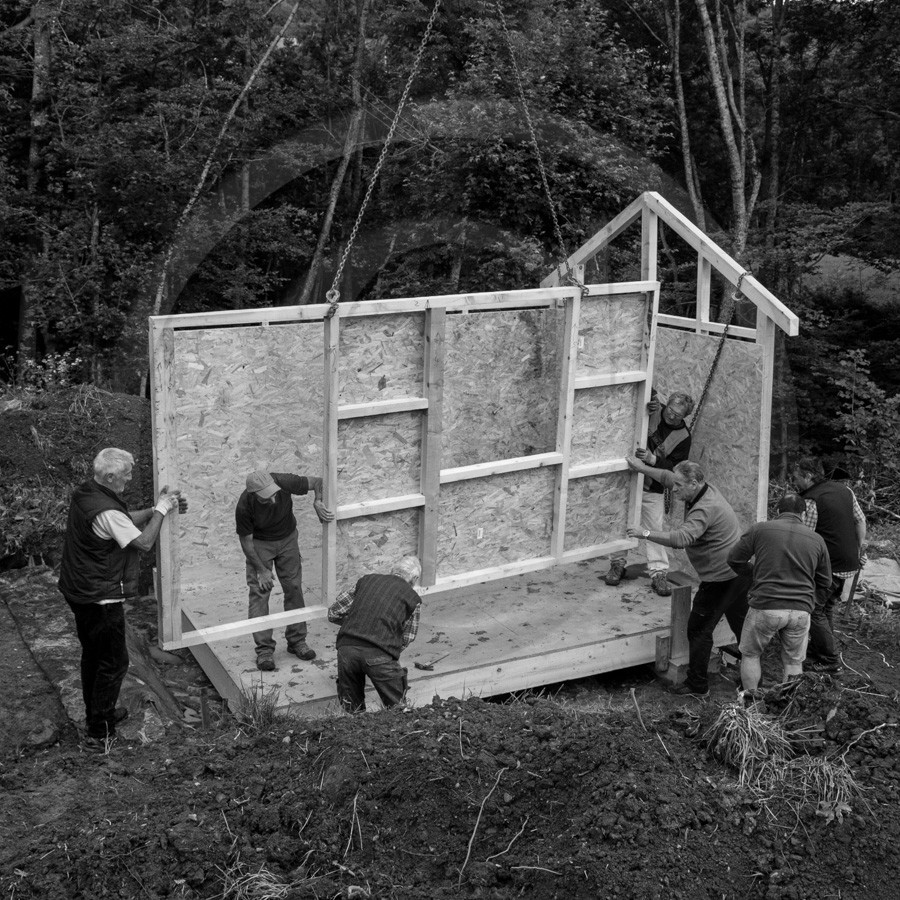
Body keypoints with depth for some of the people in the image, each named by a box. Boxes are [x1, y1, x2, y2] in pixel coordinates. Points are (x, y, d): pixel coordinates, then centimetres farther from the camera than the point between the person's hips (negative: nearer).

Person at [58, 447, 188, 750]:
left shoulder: (85, 494, 3)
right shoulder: (106, 512, -28)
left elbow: (129, 520, 12)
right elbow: (144, 541, -22)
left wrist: (158, 508, 1)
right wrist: (160, 510, -11)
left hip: (79, 592, 10)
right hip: (101, 599, -10)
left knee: (93, 655, 24)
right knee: (113, 662, 1)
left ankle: (96, 713, 41)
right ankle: (99, 734, 6)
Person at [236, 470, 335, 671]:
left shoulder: (284, 482, -30)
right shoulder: (244, 507, -31)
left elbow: (318, 482, -16)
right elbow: (246, 540, -16)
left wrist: (318, 502, -36)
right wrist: (262, 570, -15)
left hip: (287, 538, 2)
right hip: (259, 543, -2)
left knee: (294, 588, 2)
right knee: (259, 592, -9)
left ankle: (297, 640, 14)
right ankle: (264, 649, -3)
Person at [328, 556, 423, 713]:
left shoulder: (366, 580, 22)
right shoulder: (413, 598, 13)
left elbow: (333, 613, 21)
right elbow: (406, 639, 15)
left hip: (347, 647, 3)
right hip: (379, 653, -3)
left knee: (352, 707, 20)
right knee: (396, 706, 16)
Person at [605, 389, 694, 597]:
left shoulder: (683, 437, -7)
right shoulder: (651, 411, -8)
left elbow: (675, 468, -10)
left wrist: (652, 459, -26)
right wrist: (650, 402, -27)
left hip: (653, 488, 0)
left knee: (655, 528, -2)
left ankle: (659, 574, 5)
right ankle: (617, 565, 21)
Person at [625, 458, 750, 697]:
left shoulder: (705, 509, -26)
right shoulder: (706, 489, 4)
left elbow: (681, 538, -40)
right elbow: (669, 476, 19)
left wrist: (646, 533, -37)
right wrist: (643, 468, 24)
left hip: (722, 578, -10)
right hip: (740, 572, 10)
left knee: (699, 630, -1)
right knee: (741, 625, 22)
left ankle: (697, 685, 6)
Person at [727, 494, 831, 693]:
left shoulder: (761, 529, -2)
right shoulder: (817, 540, 5)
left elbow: (734, 560, 2)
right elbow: (825, 582, 12)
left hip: (765, 606, -2)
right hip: (801, 610, 2)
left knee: (750, 654, 18)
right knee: (794, 662, 18)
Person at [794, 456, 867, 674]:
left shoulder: (810, 501, -17)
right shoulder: (844, 490, 8)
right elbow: (860, 519, 14)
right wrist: (860, 545, 21)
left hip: (828, 564, -9)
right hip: (849, 563, 9)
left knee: (815, 610, 0)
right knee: (827, 607, 21)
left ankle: (829, 660, 3)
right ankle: (817, 649, 31)